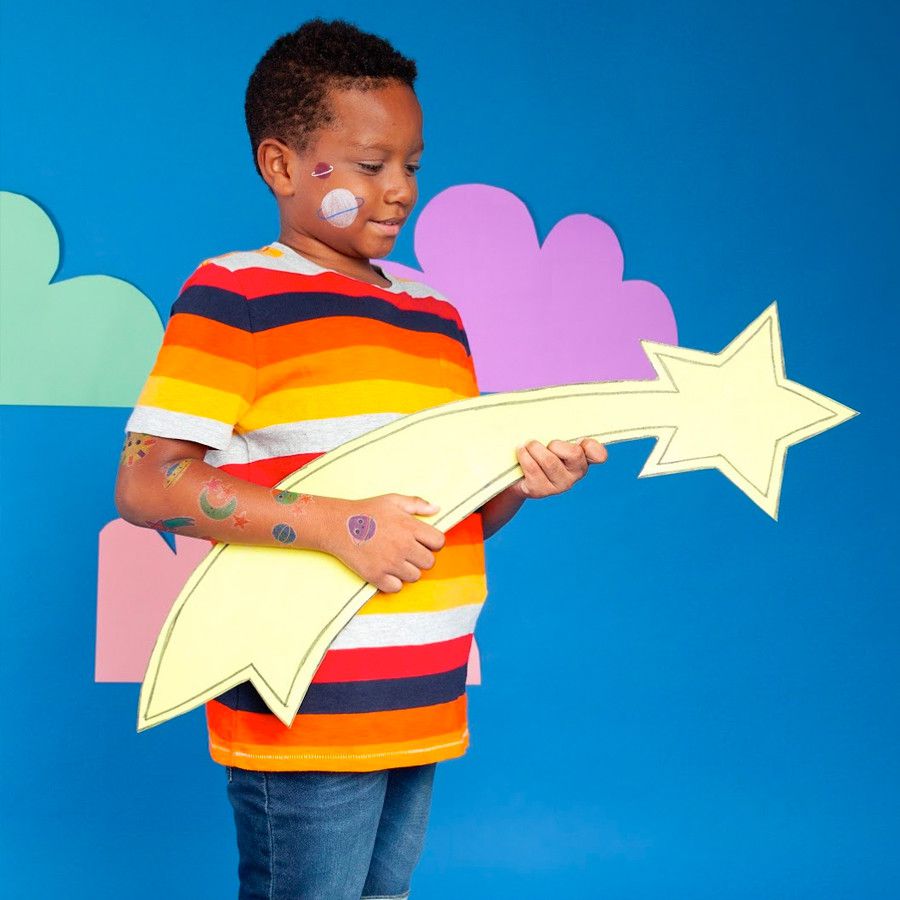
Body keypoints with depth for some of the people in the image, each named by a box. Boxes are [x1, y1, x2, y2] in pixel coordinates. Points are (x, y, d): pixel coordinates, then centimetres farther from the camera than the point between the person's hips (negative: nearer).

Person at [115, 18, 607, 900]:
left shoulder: (435, 314, 16)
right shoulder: (234, 294, -6)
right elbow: (144, 487, -14)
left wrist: (522, 480, -2)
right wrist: (334, 524, -21)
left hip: (421, 714, 7)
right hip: (299, 721, -7)